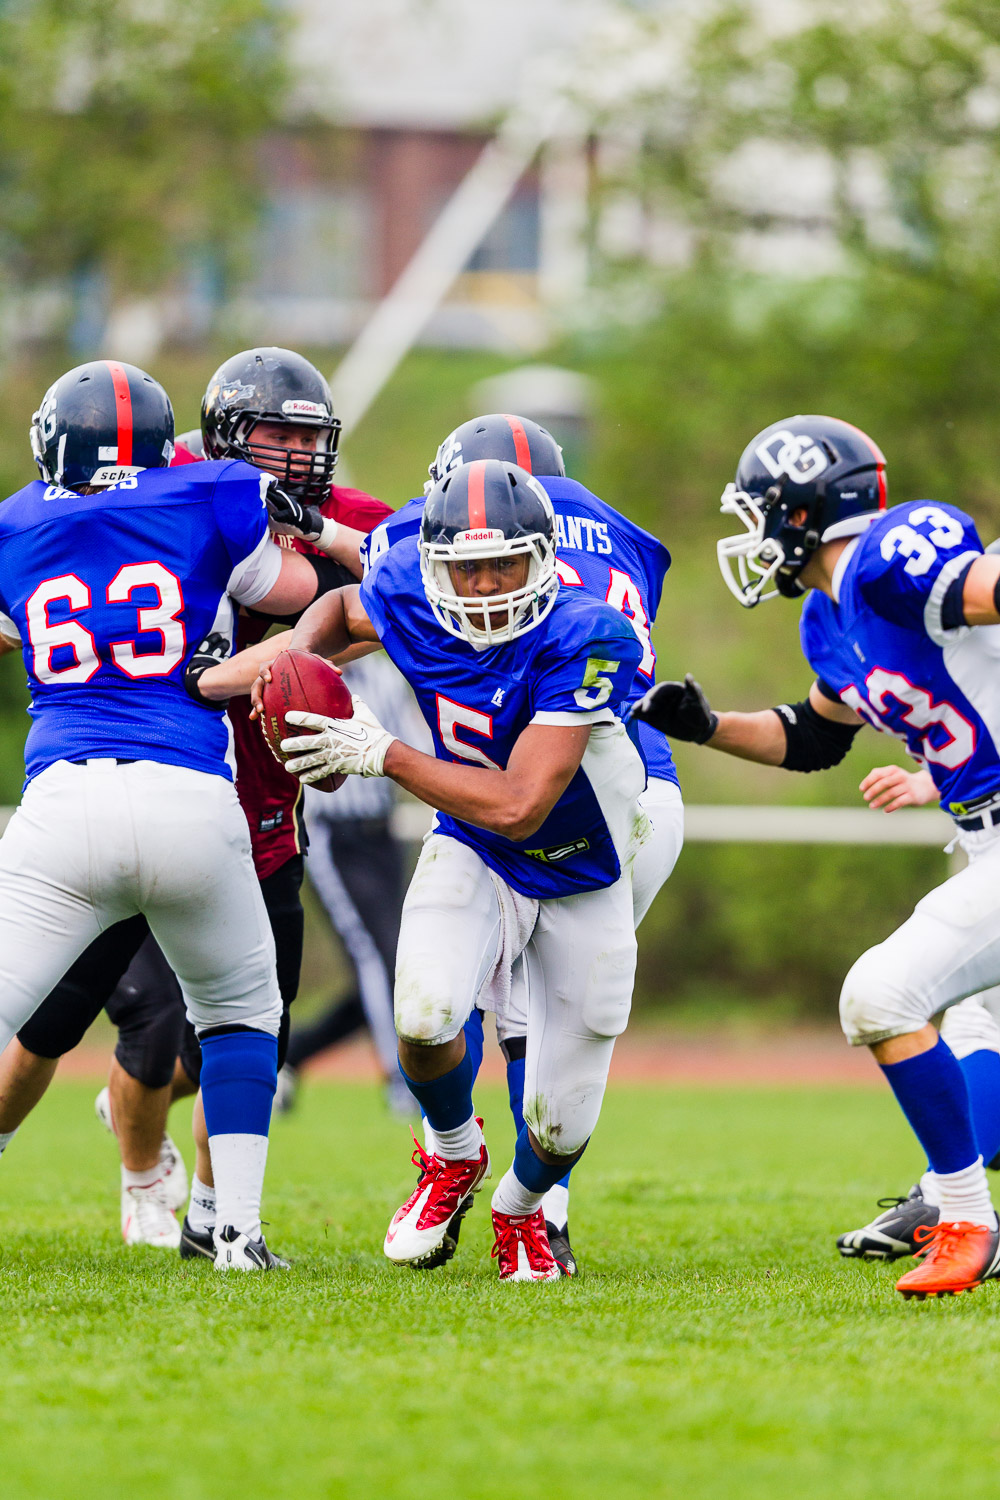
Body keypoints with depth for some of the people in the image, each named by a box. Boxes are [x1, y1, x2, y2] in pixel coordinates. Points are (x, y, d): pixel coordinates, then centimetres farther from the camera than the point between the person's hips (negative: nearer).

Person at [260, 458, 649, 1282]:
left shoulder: (585, 639, -34)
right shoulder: (412, 594, -19)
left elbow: (518, 806, -37)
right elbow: (341, 607, 9)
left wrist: (382, 754, -34)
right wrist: (296, 659, -12)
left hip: (582, 876, -2)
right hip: (473, 854, 2)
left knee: (560, 1125, 2)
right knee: (426, 1015, -28)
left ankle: (521, 1207, 41)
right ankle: (455, 1156, 6)